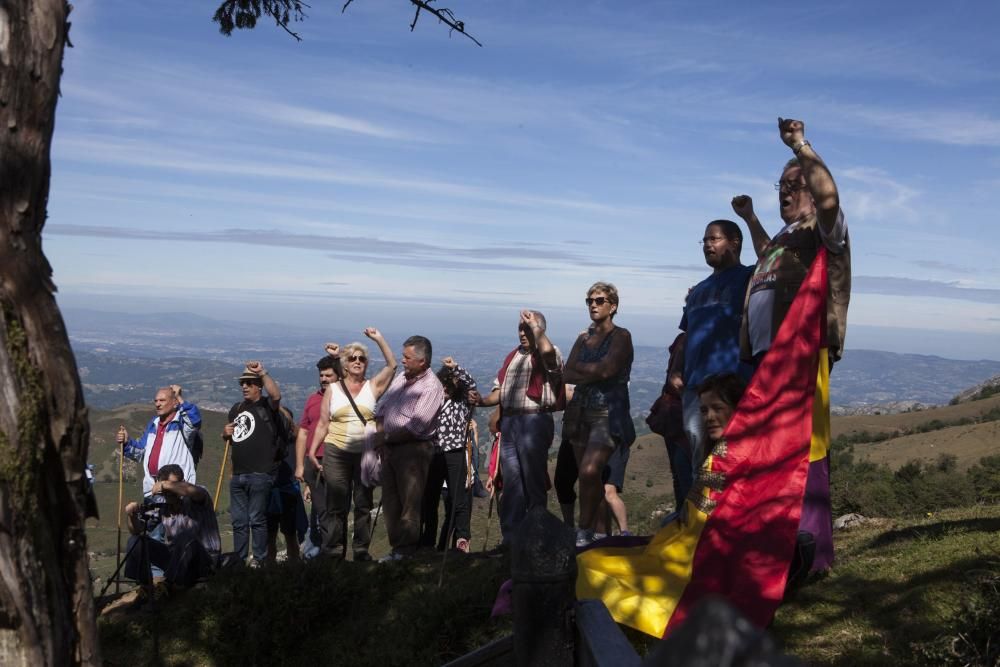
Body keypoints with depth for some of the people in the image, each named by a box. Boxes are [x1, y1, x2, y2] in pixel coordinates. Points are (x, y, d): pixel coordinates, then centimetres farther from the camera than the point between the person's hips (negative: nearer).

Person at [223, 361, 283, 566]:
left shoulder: (267, 406, -4)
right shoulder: (236, 408, 19)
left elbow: (276, 395, -28)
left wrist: (262, 372, -30)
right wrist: (225, 433, 9)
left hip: (260, 474, -7)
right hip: (238, 474, 7)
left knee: (257, 519, -3)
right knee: (238, 520, 13)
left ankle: (259, 559, 5)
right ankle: (238, 558, 21)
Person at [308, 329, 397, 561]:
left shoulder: (373, 386, 6)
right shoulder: (333, 389, 7)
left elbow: (392, 365, -4)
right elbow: (323, 424, 7)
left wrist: (379, 338, -7)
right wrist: (312, 450, 0)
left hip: (366, 453, 0)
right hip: (337, 453, 0)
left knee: (364, 504, 6)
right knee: (337, 506, 3)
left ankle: (361, 550, 14)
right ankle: (334, 552, 10)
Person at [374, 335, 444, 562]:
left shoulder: (431, 387, -13)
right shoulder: (401, 378, 12)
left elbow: (414, 427, -19)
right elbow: (380, 409, 17)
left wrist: (386, 437, -10)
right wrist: (380, 434, 1)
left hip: (413, 449, -8)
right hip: (390, 448, 8)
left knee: (410, 502, -2)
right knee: (390, 499, 12)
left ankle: (405, 550, 6)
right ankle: (397, 545, 22)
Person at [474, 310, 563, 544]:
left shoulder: (548, 355, -4)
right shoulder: (513, 355, 18)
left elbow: (546, 350, -31)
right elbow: (501, 390, 21)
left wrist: (535, 325, -15)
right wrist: (483, 400, 2)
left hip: (534, 421, -7)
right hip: (509, 422, 7)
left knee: (533, 481, 0)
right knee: (511, 481, 10)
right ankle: (510, 537, 17)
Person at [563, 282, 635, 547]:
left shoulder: (621, 336, -1)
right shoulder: (583, 339, 16)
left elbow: (607, 369, -16)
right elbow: (567, 374, 5)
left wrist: (580, 369, 0)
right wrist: (594, 372, -9)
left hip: (609, 413, -6)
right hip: (582, 413, 6)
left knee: (590, 471, -23)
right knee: (590, 480, 7)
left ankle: (584, 532, -12)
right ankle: (597, 533, 15)